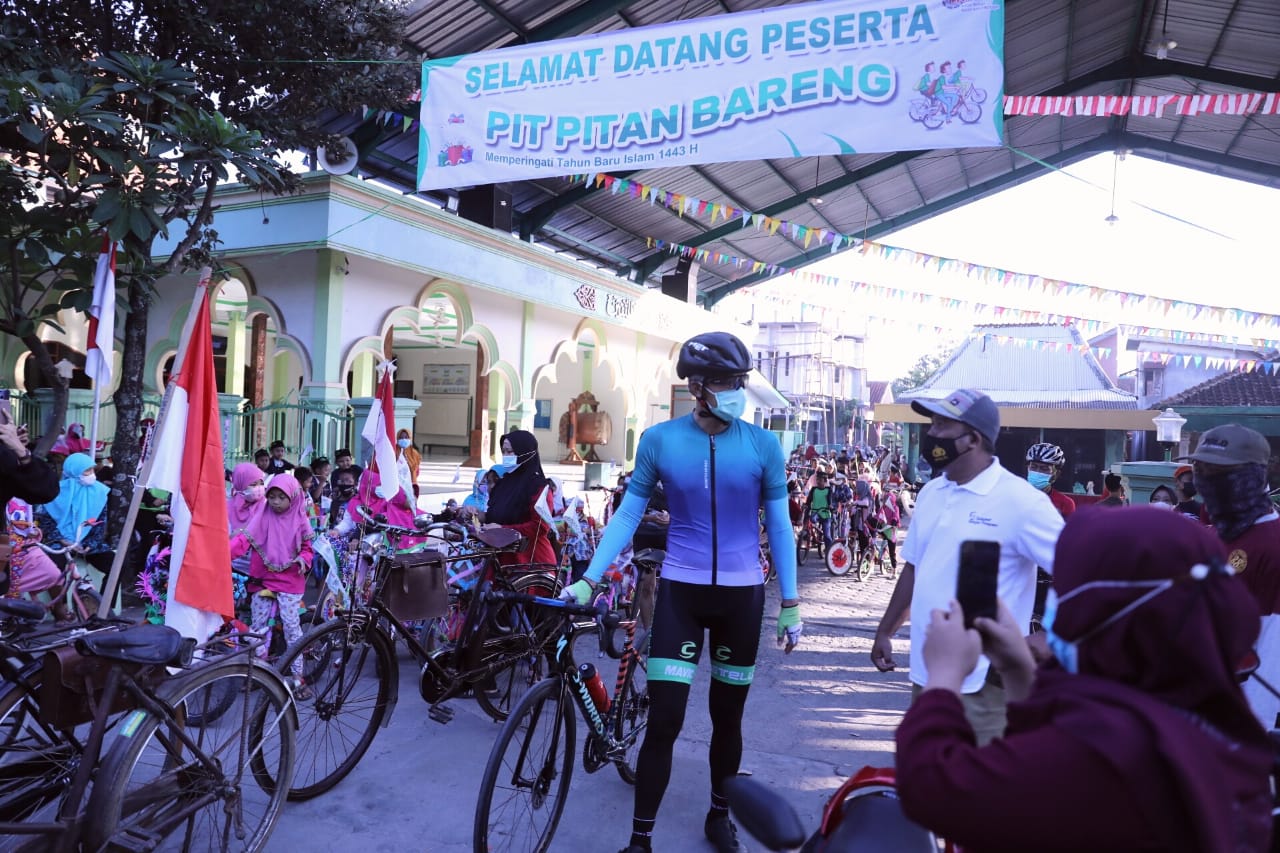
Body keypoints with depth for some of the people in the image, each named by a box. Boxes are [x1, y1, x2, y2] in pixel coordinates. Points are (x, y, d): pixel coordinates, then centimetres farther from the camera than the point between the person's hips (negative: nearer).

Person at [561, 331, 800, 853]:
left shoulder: (762, 445, -6)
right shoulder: (659, 440, -7)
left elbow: (778, 526, 1)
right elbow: (627, 515, -1)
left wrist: (790, 604, 2)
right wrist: (589, 581, -8)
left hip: (741, 593, 1)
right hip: (679, 590, -1)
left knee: (727, 716, 15)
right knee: (663, 720, -3)